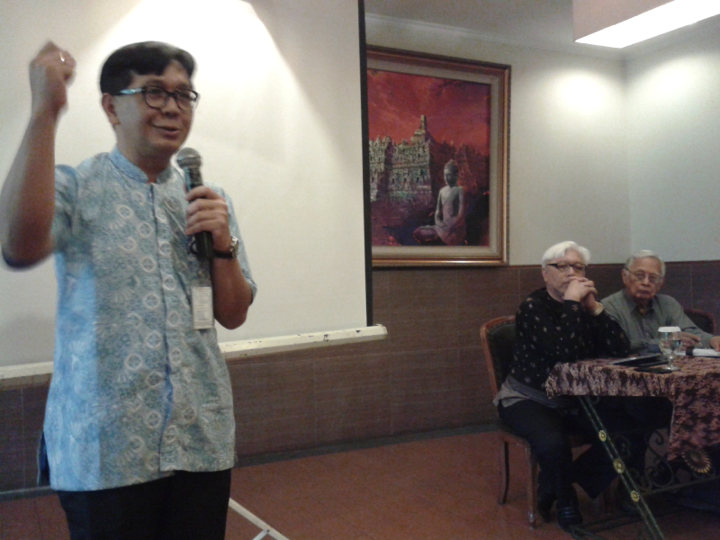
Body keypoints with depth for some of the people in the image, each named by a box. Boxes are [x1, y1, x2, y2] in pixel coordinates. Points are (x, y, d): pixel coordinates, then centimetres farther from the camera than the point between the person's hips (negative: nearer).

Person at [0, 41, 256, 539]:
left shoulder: (209, 200, 8)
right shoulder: (75, 189, -3)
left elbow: (233, 315, 8)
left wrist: (224, 245, -9)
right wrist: (45, 112, -27)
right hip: (104, 449, -3)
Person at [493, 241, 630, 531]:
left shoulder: (584, 304, 5)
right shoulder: (533, 307, -13)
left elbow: (620, 349, -7)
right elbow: (564, 351, -30)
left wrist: (594, 307, -15)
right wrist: (571, 303, -25)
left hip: (575, 399, 6)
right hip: (527, 398, -6)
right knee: (552, 443, -34)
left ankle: (553, 484, 4)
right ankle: (565, 497, 3)